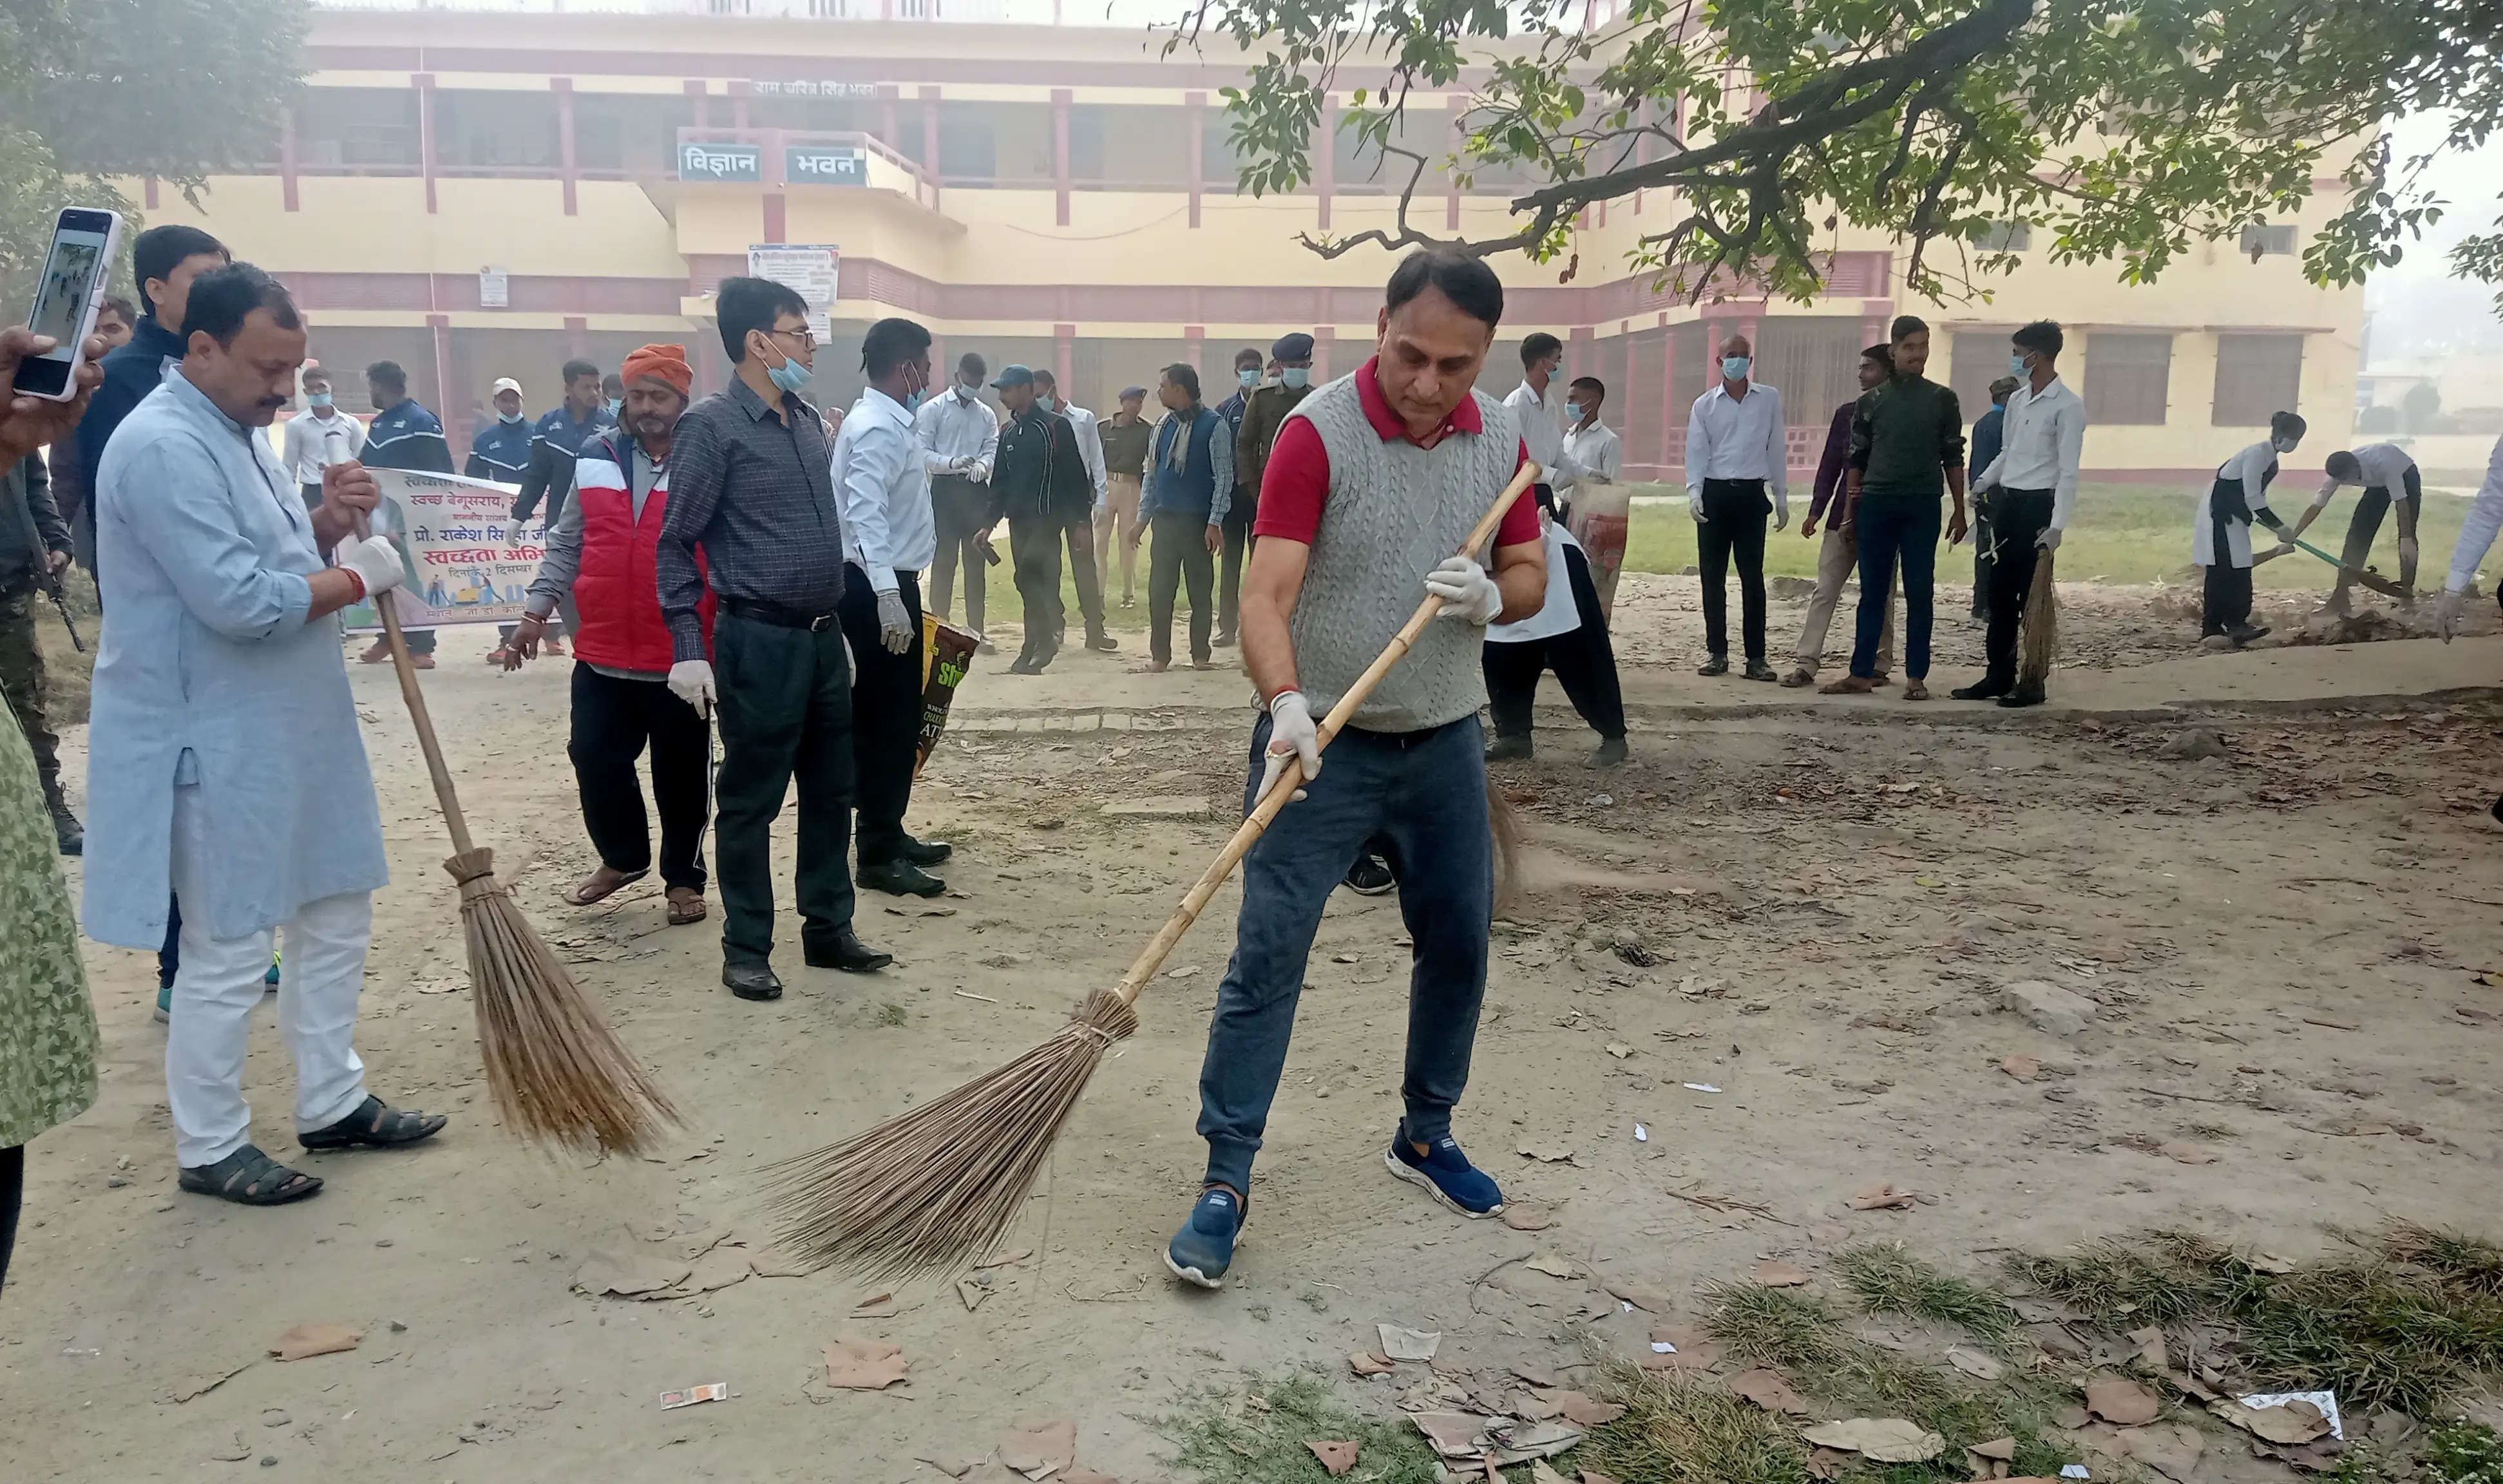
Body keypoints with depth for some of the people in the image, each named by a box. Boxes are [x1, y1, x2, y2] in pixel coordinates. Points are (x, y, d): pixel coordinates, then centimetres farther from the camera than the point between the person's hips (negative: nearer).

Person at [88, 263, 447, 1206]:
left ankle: (332, 1104, 31)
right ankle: (209, 1150, 18)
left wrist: (329, 519, -1)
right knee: (227, 951, 2)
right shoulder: (164, 446, -20)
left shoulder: (237, 433, 12)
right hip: (219, 749, -10)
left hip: (292, 736, 10)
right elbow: (238, 600, -28)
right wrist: (357, 575, -15)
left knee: (336, 917, 16)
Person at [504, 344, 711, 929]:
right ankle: (622, 857, 33)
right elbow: (566, 545, 14)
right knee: (597, 762, 10)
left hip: (682, 660, -4)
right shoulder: (594, 459, 7)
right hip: (602, 656, 4)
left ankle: (683, 877, 24)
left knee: (681, 774, 8)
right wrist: (537, 608, 7)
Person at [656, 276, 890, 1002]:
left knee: (831, 792, 14)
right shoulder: (711, 425, -11)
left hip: (824, 636, 7)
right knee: (750, 801, 4)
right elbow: (677, 544, -11)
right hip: (759, 641, -7)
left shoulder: (808, 419, 11)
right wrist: (688, 649, -15)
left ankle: (829, 929, 26)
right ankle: (746, 950, 15)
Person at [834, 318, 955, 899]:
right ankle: (878, 855, -1)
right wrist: (887, 596, -37)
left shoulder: (886, 422, 16)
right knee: (887, 721, -6)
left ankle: (887, 834, 27)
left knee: (891, 718, 16)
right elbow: (865, 514, -29)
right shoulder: (878, 429, -17)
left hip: (887, 585, 11)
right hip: (879, 590, -11)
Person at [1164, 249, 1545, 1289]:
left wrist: (1491, 598, -15)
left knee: (1458, 943, 14)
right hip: (1322, 745, -5)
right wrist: (1287, 705, -39)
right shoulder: (1318, 432, -16)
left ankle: (1425, 1134, 35)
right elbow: (1265, 593, -22)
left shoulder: (1502, 439, 1)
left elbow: (1529, 574, 9)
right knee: (1268, 954, -6)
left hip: (1445, 741, 6)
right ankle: (1225, 1180, 4)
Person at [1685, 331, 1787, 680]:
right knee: (1713, 577, 3)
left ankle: (1756, 657, 1)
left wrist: (1781, 497, 7)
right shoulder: (1705, 405, 6)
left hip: (1751, 494, -1)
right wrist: (1694, 492, -13)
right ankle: (1717, 653, 11)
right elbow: (1696, 452, 1)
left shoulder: (1769, 399, 7)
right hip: (1715, 493, 1)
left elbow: (1777, 449, 9)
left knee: (1752, 578, -2)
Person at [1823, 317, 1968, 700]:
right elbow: (1857, 459, 11)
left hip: (1922, 505, -1)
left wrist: (1959, 512, 4)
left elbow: (1953, 458, 7)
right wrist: (1848, 510, 7)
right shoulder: (1871, 401, 8)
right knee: (1872, 592, 4)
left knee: (1919, 592, 1)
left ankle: (1916, 677, 5)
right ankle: (1861, 674, 7)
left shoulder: (1942, 399, 6)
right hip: (1876, 503, 1)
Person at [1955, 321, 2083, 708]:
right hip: (2007, 501, 8)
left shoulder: (2068, 405, -10)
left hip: (2038, 504, -8)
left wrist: (2056, 525, -20)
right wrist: (1981, 484, 13)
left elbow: (2068, 471, -14)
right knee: (2000, 592, 8)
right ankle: (1998, 676, 15)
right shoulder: (2016, 400, 12)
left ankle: (2033, 681, 3)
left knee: (2033, 596, -4)